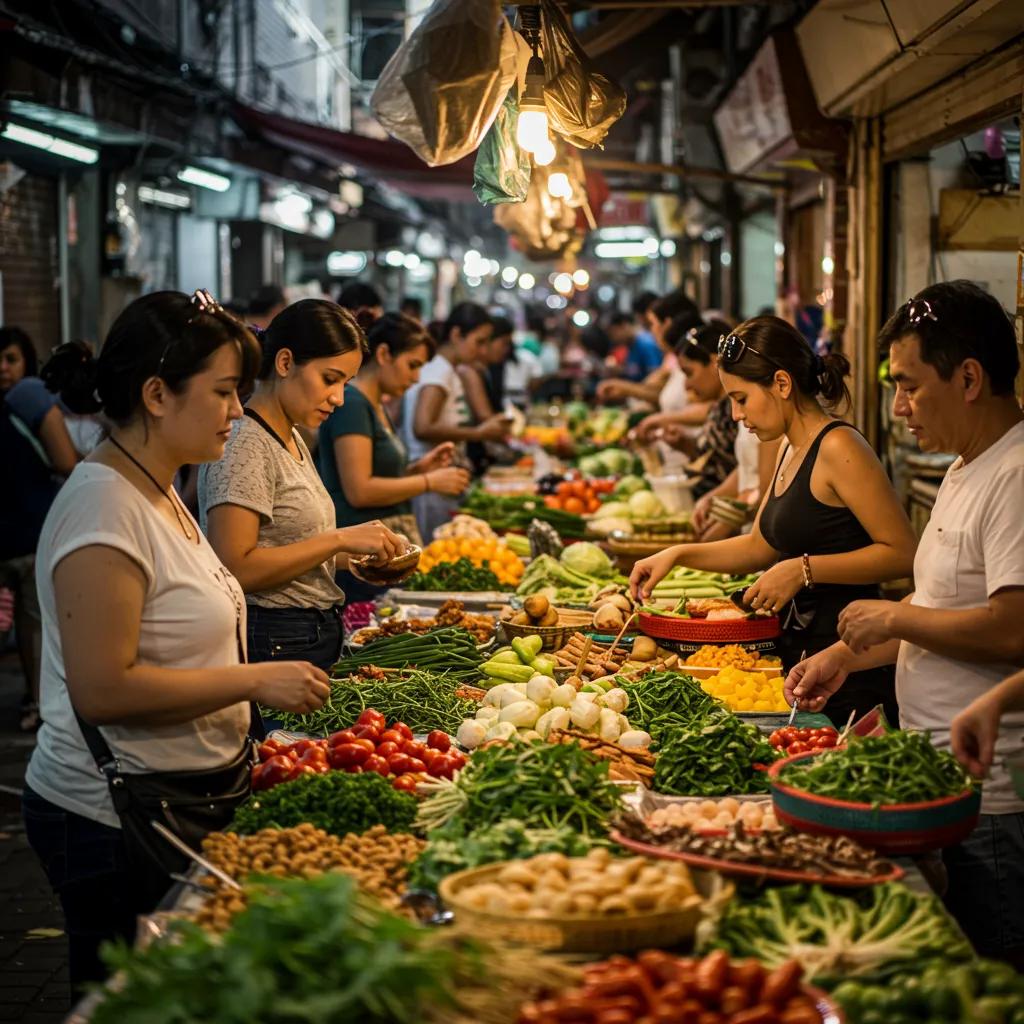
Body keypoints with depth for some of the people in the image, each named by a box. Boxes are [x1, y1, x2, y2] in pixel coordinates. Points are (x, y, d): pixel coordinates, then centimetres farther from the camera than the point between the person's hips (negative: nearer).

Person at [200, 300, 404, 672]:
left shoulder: (293, 441, 15)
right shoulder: (243, 445, -15)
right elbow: (234, 568, -23)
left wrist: (352, 555, 3)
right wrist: (339, 539, -20)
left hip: (317, 638, 9)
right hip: (272, 645, -9)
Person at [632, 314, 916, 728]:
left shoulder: (838, 448, -15)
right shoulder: (791, 449, 13)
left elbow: (902, 552, -18)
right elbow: (760, 546, 24)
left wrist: (803, 570, -21)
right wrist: (678, 554, 14)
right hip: (798, 645, 9)